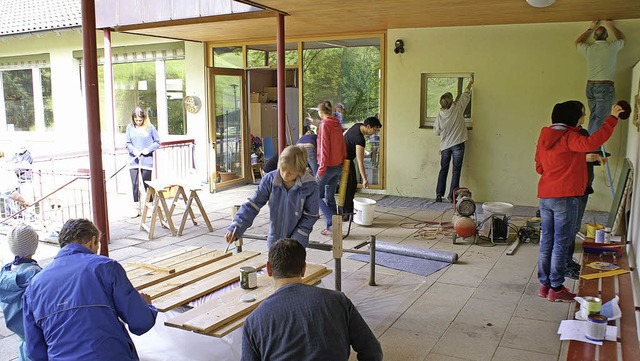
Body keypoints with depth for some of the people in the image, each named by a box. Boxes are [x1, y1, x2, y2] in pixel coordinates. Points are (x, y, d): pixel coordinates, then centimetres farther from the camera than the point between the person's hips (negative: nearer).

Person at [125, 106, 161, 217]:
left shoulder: (150, 127, -1)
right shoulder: (130, 127, 5)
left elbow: (157, 142, 4)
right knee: (135, 184, -1)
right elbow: (128, 143, 8)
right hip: (133, 160, 2)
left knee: (147, 184, 5)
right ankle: (136, 208, 8)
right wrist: (133, 150, -11)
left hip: (147, 161, -2)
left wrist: (148, 149, -10)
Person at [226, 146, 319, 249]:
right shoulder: (269, 180, -13)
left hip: (297, 244, -2)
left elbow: (310, 217, -8)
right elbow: (252, 206, -11)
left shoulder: (310, 186, -16)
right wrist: (235, 229, -21)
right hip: (274, 241, 2)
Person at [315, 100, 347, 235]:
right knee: (330, 197, 14)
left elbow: (324, 148, -18)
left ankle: (333, 222, -6)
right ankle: (331, 227, 17)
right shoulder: (337, 124, 9)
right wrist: (342, 161, 19)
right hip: (338, 166, 8)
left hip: (328, 166, -8)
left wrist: (321, 168, -16)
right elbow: (343, 145, 13)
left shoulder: (324, 125, -14)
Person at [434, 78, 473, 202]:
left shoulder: (440, 114, -4)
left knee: (443, 170, 10)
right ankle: (452, 195, 1)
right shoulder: (458, 107, -8)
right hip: (458, 144, -2)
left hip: (445, 145, 2)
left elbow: (436, 132, 3)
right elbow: (466, 94, 8)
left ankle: (439, 194, 8)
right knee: (456, 171, 2)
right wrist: (470, 83, 24)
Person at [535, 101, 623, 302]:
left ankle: (544, 285, 19)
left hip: (545, 197, 8)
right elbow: (591, 143, -31)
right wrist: (612, 119, -23)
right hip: (565, 198, -7)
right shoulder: (569, 137, -11)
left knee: (546, 242, 12)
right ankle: (556, 289, 6)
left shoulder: (545, 136, 13)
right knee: (561, 244, 0)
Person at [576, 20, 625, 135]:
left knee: (592, 117, 12)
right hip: (605, 87, -5)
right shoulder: (612, 47, -4)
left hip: (590, 86, 5)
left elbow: (578, 42, 27)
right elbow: (622, 38, 21)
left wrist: (591, 29, 31)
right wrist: (611, 26, 32)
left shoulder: (588, 49, 2)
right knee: (600, 119, -7)